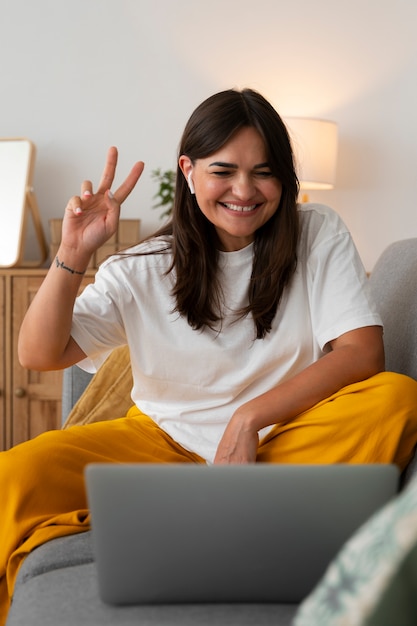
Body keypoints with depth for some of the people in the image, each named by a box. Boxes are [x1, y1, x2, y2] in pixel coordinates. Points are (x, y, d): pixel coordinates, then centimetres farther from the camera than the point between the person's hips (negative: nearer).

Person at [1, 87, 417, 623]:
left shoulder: (318, 235, -2)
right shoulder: (146, 268, -1)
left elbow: (362, 353, -12)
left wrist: (250, 416, -21)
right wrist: (71, 256, -21)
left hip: (287, 439, 1)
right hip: (166, 441, 0)